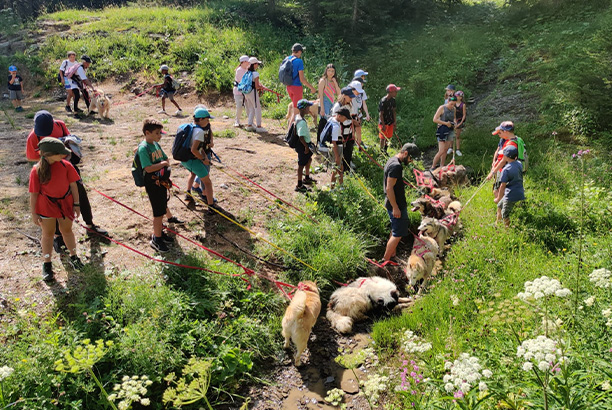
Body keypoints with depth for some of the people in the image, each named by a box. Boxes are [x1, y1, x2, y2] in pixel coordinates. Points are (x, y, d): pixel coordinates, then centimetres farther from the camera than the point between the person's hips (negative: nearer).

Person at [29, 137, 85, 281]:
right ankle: (47, 265, 23)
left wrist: (76, 204, -1)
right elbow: (34, 193, -10)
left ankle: (73, 257, 34)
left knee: (67, 230, 17)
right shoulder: (37, 170, -16)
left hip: (65, 203, 2)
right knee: (48, 234, 11)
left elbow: (73, 185, -3)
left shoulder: (65, 165, -11)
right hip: (46, 206, -2)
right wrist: (34, 213, -6)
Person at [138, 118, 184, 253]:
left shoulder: (156, 144, 7)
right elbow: (148, 168, -29)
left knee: (163, 206, 19)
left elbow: (166, 159, 16)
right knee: (159, 211, -3)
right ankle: (156, 239, 10)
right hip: (152, 183, -9)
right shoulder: (143, 148, -20)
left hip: (161, 181, 9)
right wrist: (162, 164, -17)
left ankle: (159, 233, 34)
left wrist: (165, 166, -5)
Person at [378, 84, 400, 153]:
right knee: (383, 137, 6)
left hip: (390, 122, 7)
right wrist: (383, 125, -19)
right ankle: (381, 151, 24)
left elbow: (393, 111, 8)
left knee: (389, 137, 14)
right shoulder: (383, 101, -22)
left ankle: (385, 149, 31)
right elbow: (380, 114, -20)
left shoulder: (393, 100, 0)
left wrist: (394, 123, 8)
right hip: (383, 122, -7)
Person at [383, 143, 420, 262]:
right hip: (396, 205, -11)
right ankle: (385, 260, 3)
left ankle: (392, 256, 32)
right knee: (398, 234, -4)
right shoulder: (396, 166, -22)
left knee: (395, 231, 21)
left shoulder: (392, 161, 11)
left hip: (396, 204, 11)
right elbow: (389, 188, -25)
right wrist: (395, 208, -23)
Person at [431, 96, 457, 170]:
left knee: (445, 150, 11)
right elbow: (435, 119, -15)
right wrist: (445, 123, -19)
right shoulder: (442, 108, -10)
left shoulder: (453, 109, 9)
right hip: (442, 130, -7)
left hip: (450, 131, 7)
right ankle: (432, 167, -1)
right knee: (441, 151, -12)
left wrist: (454, 123, 3)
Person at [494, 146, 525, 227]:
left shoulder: (506, 170, -18)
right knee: (500, 206, 26)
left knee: (505, 215, 2)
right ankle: (497, 223, 39)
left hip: (511, 195, -9)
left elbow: (503, 186, -15)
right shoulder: (519, 164, 3)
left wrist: (498, 198, -5)